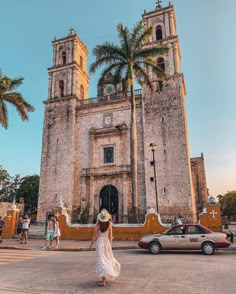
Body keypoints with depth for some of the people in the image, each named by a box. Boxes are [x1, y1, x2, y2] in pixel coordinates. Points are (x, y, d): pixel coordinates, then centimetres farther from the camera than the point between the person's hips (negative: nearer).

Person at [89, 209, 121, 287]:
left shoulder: (98, 225, -13)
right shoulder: (109, 225, -6)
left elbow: (95, 236, -7)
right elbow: (110, 236, 0)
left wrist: (91, 244, 7)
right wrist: (110, 245, 12)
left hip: (100, 243, -3)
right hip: (107, 242, 3)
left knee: (101, 260, 1)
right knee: (107, 259, 19)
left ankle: (103, 281, -1)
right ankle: (105, 278, 29)